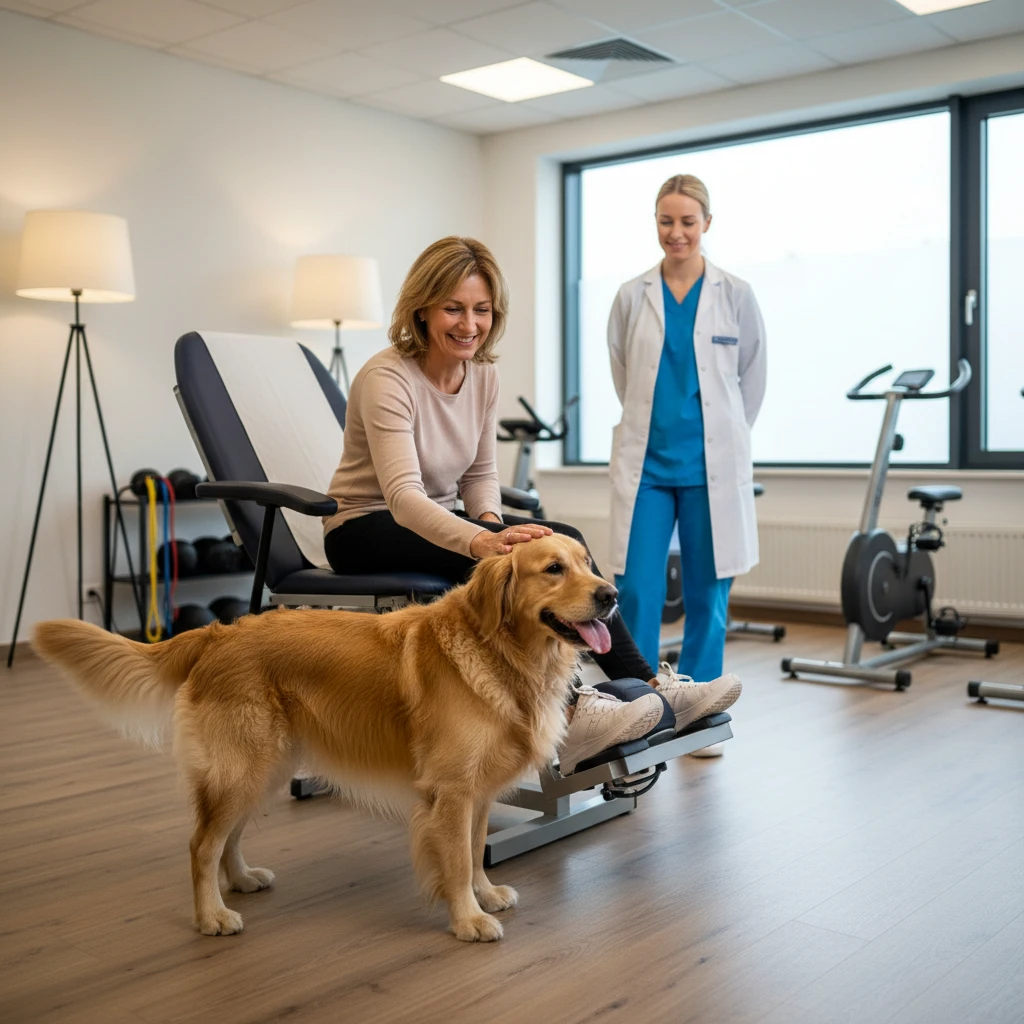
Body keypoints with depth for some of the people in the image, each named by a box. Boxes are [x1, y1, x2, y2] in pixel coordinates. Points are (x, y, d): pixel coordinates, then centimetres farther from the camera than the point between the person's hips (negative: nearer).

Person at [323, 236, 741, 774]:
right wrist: (482, 540, -52)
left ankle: (648, 689, -18)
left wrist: (490, 518, -12)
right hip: (365, 529, -6)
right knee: (507, 558, -33)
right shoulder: (386, 379, -22)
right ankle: (566, 717, -35)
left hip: (437, 521, 7)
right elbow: (403, 494, -35)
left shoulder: (483, 374, 0)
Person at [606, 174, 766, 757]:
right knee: (637, 591, -4)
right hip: (646, 463, 1)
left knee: (707, 596, 6)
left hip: (712, 467, 0)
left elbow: (752, 380, 10)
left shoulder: (736, 296, 2)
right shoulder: (632, 298, 4)